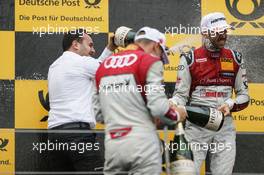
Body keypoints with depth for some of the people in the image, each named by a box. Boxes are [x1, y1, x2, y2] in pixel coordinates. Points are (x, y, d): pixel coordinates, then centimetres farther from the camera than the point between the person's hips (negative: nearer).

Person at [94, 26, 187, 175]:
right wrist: (177, 115, 8)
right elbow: (158, 106, -10)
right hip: (142, 142, -5)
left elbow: (98, 113, 17)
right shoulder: (150, 61, -2)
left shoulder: (104, 65, 16)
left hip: (112, 145, 5)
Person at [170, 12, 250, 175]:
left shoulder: (235, 58, 7)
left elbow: (244, 95, 11)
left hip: (225, 124, 3)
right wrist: (171, 104, -22)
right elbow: (181, 94, 0)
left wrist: (230, 105, -9)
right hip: (196, 124, -3)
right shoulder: (190, 59, -1)